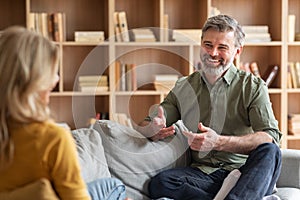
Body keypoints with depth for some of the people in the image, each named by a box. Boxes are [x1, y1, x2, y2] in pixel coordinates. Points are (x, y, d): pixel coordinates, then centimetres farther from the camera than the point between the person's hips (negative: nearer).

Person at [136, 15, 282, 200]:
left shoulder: (253, 86, 4)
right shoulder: (183, 87, 14)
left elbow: (270, 137, -10)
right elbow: (143, 127, 14)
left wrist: (219, 142, -24)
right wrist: (152, 130, -12)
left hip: (246, 172, -2)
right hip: (202, 173, 2)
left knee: (269, 151, -33)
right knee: (160, 183, -28)